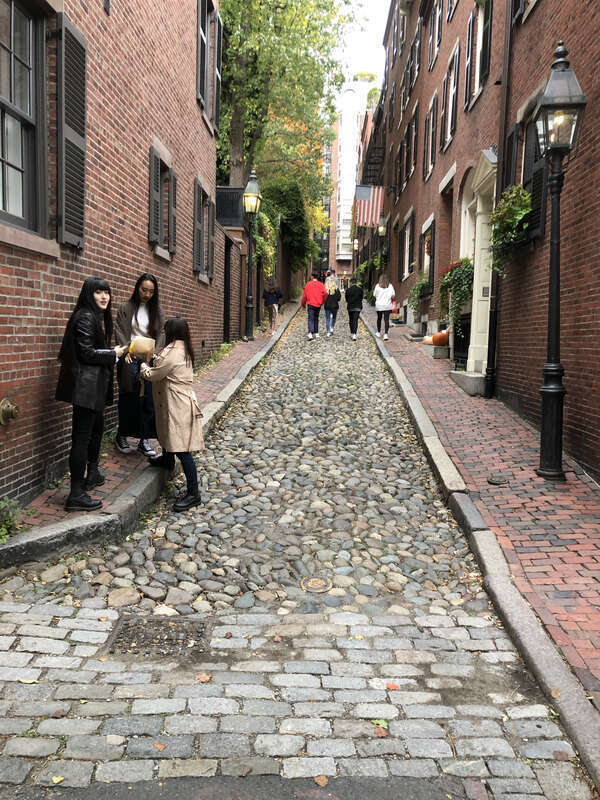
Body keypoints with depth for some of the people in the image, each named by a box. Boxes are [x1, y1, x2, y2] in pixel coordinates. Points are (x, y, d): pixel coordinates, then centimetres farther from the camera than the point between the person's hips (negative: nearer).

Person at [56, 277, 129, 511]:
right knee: (82, 437, -9)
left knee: (97, 427, 24)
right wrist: (114, 354, -10)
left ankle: (92, 474, 42)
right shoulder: (85, 317, -14)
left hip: (95, 385, 11)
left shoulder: (99, 317, 16)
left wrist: (115, 352, 4)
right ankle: (76, 495, -5)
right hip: (86, 385, -11)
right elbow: (86, 353, -20)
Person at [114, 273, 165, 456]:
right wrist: (126, 352, -15)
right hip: (131, 359, -2)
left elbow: (160, 334, 7)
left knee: (149, 399, 0)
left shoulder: (156, 310, 11)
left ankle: (144, 440, 7)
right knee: (128, 398, 3)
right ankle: (121, 436, 18)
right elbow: (120, 332, -2)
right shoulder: (125, 308, 3)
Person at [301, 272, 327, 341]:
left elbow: (304, 295, 2)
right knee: (316, 318, 18)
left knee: (311, 319, -7)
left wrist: (303, 304, 14)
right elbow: (325, 294, -9)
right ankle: (316, 333, 22)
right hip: (318, 305, 2)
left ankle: (310, 333, -25)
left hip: (311, 304, -2)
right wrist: (322, 302, 7)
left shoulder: (308, 284, -1)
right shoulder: (321, 284, 1)